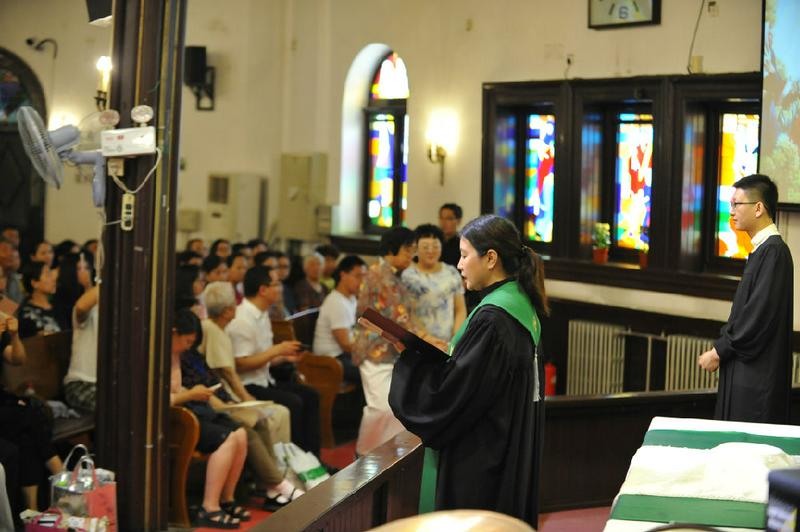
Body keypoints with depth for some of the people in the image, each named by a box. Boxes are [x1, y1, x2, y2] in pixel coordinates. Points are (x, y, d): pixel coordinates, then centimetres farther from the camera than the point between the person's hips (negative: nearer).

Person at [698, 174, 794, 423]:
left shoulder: (774, 251, -16)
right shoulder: (763, 248, 14)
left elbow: (760, 314, -21)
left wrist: (719, 352, -12)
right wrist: (721, 346, 11)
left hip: (757, 375, -9)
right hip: (743, 369, 9)